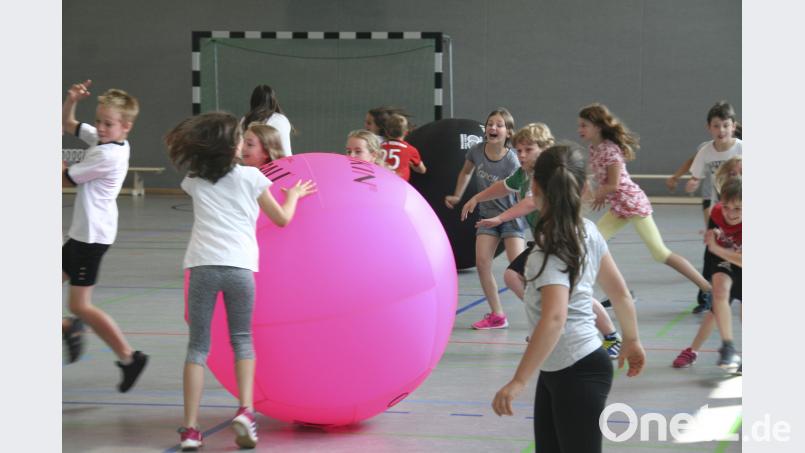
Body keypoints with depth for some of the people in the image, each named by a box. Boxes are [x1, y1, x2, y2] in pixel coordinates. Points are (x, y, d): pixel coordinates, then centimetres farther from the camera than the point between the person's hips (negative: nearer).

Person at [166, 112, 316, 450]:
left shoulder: (195, 181, 16)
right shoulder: (251, 177, 10)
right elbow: (282, 218, 18)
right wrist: (294, 195, 37)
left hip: (203, 265, 1)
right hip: (239, 266, -1)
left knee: (198, 345, 6)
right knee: (241, 340, 15)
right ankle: (245, 410, -5)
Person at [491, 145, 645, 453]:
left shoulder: (553, 247, -22)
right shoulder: (586, 232, 2)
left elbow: (554, 319, -35)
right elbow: (620, 292, 11)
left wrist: (518, 382, -36)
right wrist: (632, 340, 26)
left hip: (579, 373, -9)